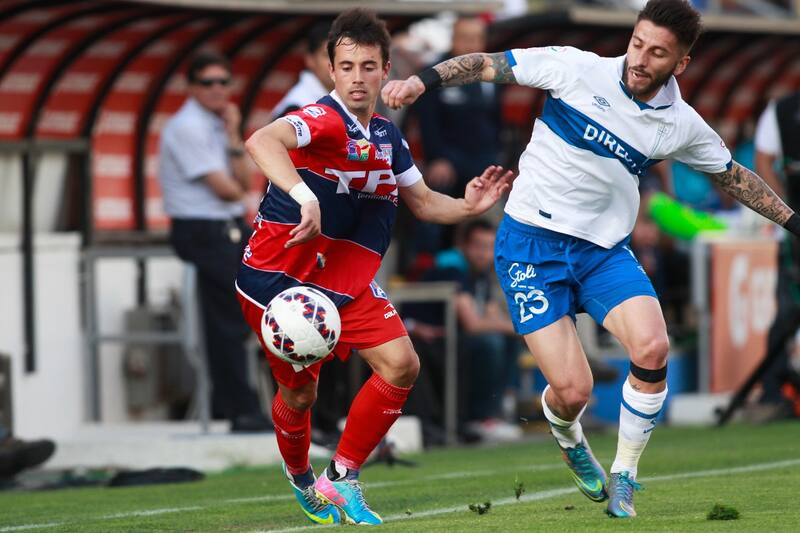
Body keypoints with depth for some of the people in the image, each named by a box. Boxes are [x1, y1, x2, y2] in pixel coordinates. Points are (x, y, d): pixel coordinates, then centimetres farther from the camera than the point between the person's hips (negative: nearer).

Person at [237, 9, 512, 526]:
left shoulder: (387, 136, 6)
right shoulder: (325, 119, -20)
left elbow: (422, 201, 19)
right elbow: (261, 141, -41)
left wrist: (469, 206, -1)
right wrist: (303, 196, -56)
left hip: (348, 280, 7)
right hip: (280, 275, -7)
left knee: (402, 365, -9)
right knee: (300, 391, 3)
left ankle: (341, 481, 2)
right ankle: (301, 480, 35)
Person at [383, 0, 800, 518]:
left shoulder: (682, 125, 0)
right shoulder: (577, 69, -10)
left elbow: (734, 176, 18)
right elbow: (487, 65, -4)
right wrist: (424, 80, -16)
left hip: (605, 251, 3)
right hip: (531, 242, -3)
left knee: (652, 349, -23)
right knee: (572, 392, -14)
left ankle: (624, 477, 1)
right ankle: (569, 439, 28)